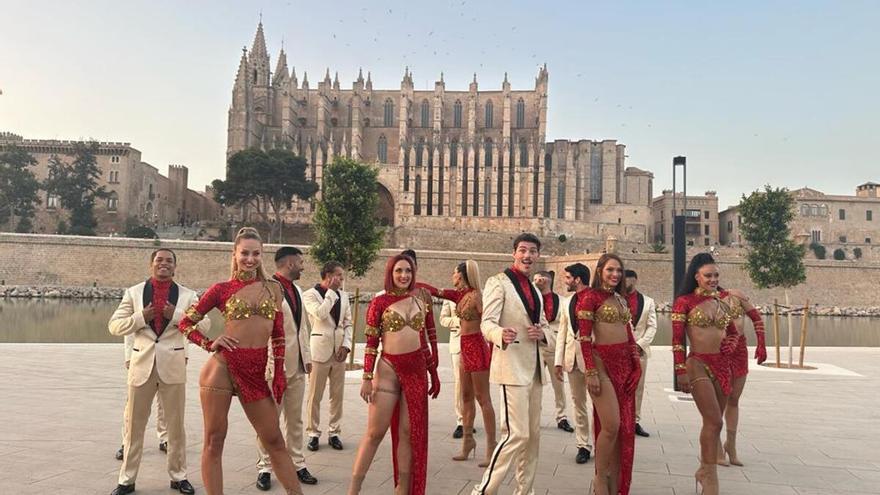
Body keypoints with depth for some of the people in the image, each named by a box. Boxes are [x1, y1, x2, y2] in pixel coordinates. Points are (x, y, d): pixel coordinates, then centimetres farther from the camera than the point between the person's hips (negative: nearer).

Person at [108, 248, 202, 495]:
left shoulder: (187, 295, 1)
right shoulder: (133, 292, 4)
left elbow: (204, 325, -6)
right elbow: (114, 326, 2)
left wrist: (177, 315, -17)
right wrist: (140, 317, -13)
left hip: (173, 365, 0)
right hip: (142, 364, 0)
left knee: (176, 424, 9)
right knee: (134, 424, 8)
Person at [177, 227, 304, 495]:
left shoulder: (273, 288, 10)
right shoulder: (222, 289, 2)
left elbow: (278, 335, 11)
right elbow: (185, 323, 9)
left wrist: (279, 374, 7)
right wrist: (210, 344, -3)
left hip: (257, 372, 2)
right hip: (222, 367, -2)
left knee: (274, 441, 9)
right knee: (214, 441, 5)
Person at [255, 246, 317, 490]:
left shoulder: (296, 289, 14)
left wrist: (307, 357, 13)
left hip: (297, 363, 7)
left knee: (295, 418, 14)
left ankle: (297, 463, 22)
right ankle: (265, 468, 14)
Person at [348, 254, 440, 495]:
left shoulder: (419, 300, 9)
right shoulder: (380, 302, -3)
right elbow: (371, 343, -3)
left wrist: (433, 373, 16)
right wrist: (367, 378, -8)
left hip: (416, 370, 4)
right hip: (388, 369, -4)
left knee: (409, 432, 7)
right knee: (375, 432, -2)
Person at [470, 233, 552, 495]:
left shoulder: (535, 290, 18)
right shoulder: (498, 282, -7)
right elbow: (487, 323, -17)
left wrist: (542, 333, -2)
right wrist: (501, 334, -40)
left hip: (534, 367, 8)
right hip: (512, 366, -8)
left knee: (533, 434, 13)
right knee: (517, 434, -14)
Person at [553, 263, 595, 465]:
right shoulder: (566, 302, 15)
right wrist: (558, 361, 10)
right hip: (572, 356, 6)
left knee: (596, 401, -1)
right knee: (578, 402, 10)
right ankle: (583, 445, 18)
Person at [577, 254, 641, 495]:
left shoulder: (621, 299, 16)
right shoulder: (590, 297, -6)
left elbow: (629, 334, 18)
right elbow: (584, 337, -11)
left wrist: (636, 366, 11)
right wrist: (591, 373, -16)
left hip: (625, 365, 7)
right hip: (603, 363, -7)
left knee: (625, 427, 6)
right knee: (611, 426, -12)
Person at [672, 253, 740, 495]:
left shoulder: (722, 301, 12)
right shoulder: (685, 301, -4)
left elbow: (734, 332, 22)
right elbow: (677, 339, -6)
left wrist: (730, 344, -1)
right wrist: (681, 371, -11)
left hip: (723, 365, 6)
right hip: (699, 364, -6)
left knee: (712, 422, 11)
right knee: (714, 421, -13)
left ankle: (704, 469, 26)